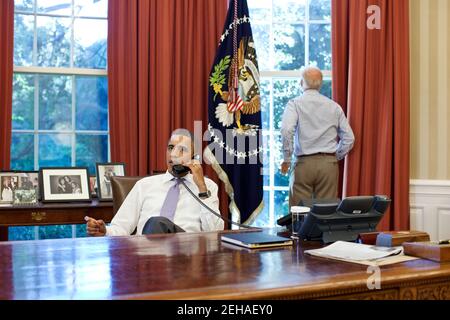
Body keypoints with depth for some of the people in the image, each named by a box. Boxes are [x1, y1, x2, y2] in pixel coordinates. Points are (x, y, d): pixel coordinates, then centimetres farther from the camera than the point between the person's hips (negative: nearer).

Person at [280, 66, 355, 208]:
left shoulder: (295, 104, 0)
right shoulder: (334, 106, 10)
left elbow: (286, 130, -17)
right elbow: (349, 138, 8)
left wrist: (286, 159, -9)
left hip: (304, 164, -3)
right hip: (329, 164, 3)